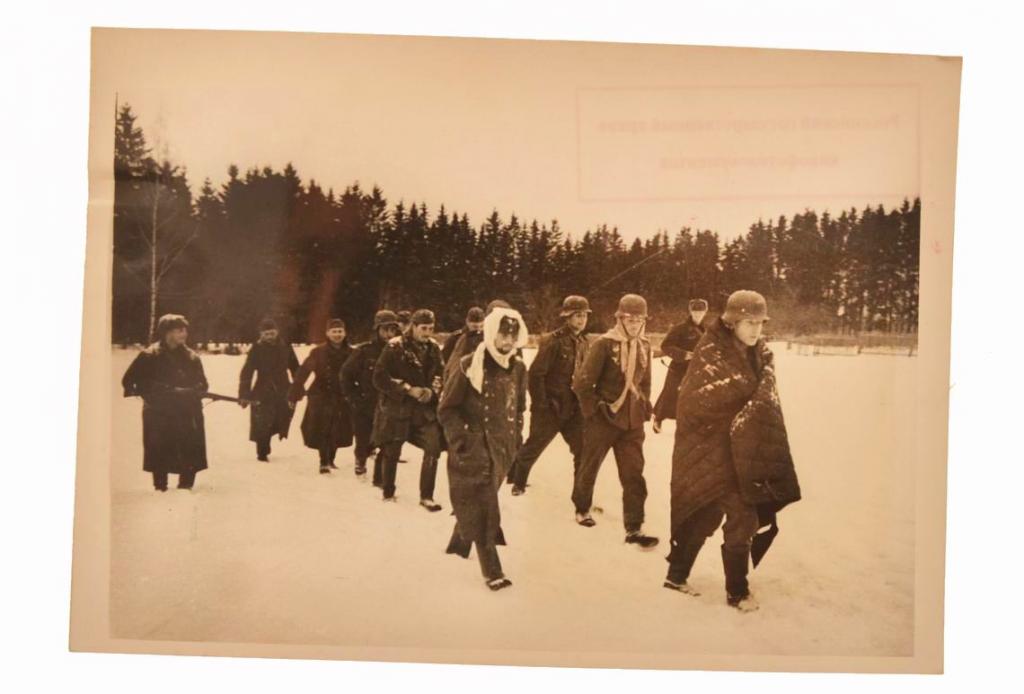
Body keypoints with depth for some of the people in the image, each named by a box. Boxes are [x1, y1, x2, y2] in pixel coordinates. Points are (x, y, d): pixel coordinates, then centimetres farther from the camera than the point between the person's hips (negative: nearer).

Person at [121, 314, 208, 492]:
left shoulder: (192, 358, 9)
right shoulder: (149, 356, 0)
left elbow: (202, 385, 8)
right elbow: (129, 381, 0)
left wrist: (185, 392, -14)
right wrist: (161, 392, -12)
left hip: (188, 417, 3)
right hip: (159, 417, -3)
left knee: (190, 462, 3)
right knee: (160, 460, -1)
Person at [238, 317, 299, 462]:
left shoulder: (285, 346, 2)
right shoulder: (257, 349, -6)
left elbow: (295, 368, 9)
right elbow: (247, 372, -10)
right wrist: (244, 395, -18)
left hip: (283, 390, 3)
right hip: (263, 392, -2)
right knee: (262, 425, -4)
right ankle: (262, 453, 14)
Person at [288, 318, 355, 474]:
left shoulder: (350, 353, -2)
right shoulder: (318, 352, -9)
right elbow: (303, 373, -10)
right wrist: (294, 395, -12)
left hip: (342, 398, 3)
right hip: (321, 397, -3)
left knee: (338, 432, 9)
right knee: (322, 431, -5)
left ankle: (330, 460, 29)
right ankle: (324, 463, 6)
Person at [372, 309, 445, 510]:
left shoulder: (433, 348, 4)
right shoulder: (395, 347, -10)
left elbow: (440, 374, 11)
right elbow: (380, 378, -13)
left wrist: (432, 391, -10)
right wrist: (408, 389, -18)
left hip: (425, 408, 3)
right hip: (397, 408, -3)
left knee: (433, 448, -9)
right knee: (391, 453, 9)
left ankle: (426, 496, 3)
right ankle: (388, 493, 29)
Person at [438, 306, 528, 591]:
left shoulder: (518, 368, 4)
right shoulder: (469, 365, -11)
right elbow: (446, 409, -7)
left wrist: (515, 438, 10)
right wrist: (462, 438, -14)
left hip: (502, 448, 5)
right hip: (474, 448, -5)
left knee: (477, 502, 16)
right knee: (481, 507, -7)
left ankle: (458, 543, 40)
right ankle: (492, 571, -3)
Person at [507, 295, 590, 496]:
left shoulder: (583, 343, 7)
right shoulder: (553, 341, -14)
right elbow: (536, 374, -17)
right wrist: (540, 404, -16)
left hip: (574, 408, 6)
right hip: (550, 408, -6)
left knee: (584, 450, 2)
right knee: (533, 447, 9)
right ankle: (518, 482, 32)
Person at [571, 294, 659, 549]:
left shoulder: (644, 346, 3)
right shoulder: (604, 344, -16)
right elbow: (582, 382, -16)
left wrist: (645, 408, 10)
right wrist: (595, 409, -12)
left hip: (632, 421, 5)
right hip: (603, 418, -4)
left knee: (634, 474, 0)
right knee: (589, 467, 14)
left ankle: (634, 528, 4)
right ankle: (582, 509, 38)